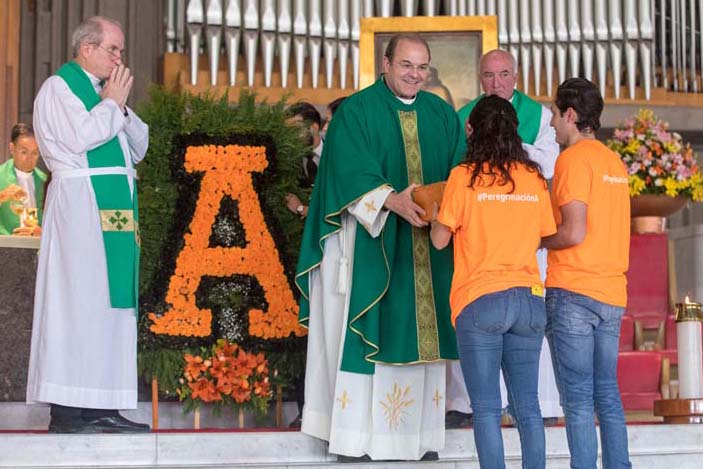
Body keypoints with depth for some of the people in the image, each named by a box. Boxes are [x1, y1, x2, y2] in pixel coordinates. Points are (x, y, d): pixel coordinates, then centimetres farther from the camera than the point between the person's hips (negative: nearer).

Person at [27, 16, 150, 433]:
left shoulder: (106, 92, 23)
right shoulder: (59, 87, -1)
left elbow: (139, 148, 18)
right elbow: (81, 137, -17)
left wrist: (122, 106, 4)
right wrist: (112, 102, -3)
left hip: (117, 208, 9)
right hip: (81, 205, -8)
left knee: (112, 302, 4)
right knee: (79, 299, -12)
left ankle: (104, 407, 5)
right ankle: (67, 410, -12)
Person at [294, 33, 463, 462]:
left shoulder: (443, 116, 13)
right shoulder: (356, 112, -1)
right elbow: (352, 172, -13)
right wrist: (392, 200, -29)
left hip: (428, 249, 4)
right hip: (372, 242, -4)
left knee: (422, 335, 5)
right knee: (365, 334, -5)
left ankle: (421, 434, 11)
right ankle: (356, 438, 0)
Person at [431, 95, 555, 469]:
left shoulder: (465, 176, -4)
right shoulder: (534, 178, 7)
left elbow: (440, 239, -1)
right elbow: (545, 237, 11)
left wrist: (438, 210, 18)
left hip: (480, 300, -4)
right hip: (529, 298, 4)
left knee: (486, 407, -2)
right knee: (527, 404, 9)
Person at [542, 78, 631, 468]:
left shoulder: (574, 159, -10)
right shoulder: (614, 161, 14)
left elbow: (574, 232, -18)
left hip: (573, 293, -8)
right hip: (611, 293, 8)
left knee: (578, 399, -4)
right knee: (607, 395, 12)